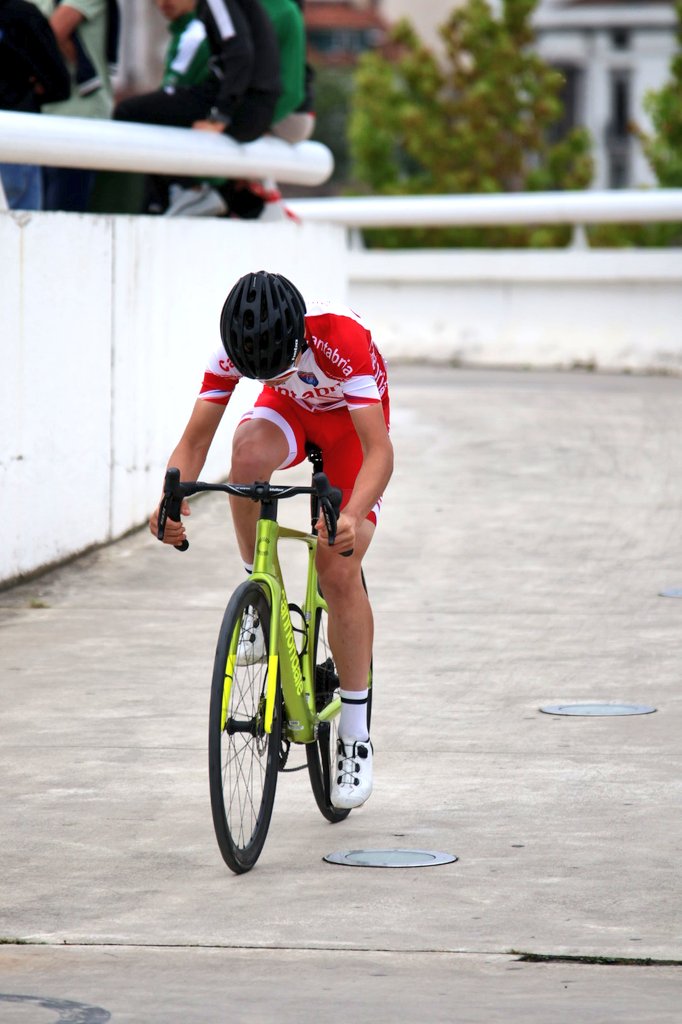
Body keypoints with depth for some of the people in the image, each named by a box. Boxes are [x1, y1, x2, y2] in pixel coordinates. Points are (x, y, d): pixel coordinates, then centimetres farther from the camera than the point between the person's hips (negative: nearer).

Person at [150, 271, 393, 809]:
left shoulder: (344, 338, -40)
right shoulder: (234, 348, -29)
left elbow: (380, 450, -44)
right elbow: (195, 440, -26)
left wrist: (352, 516, -62)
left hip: (353, 425, -3)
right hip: (291, 411, 3)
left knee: (339, 573, -13)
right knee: (250, 451, -35)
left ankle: (356, 734, 0)